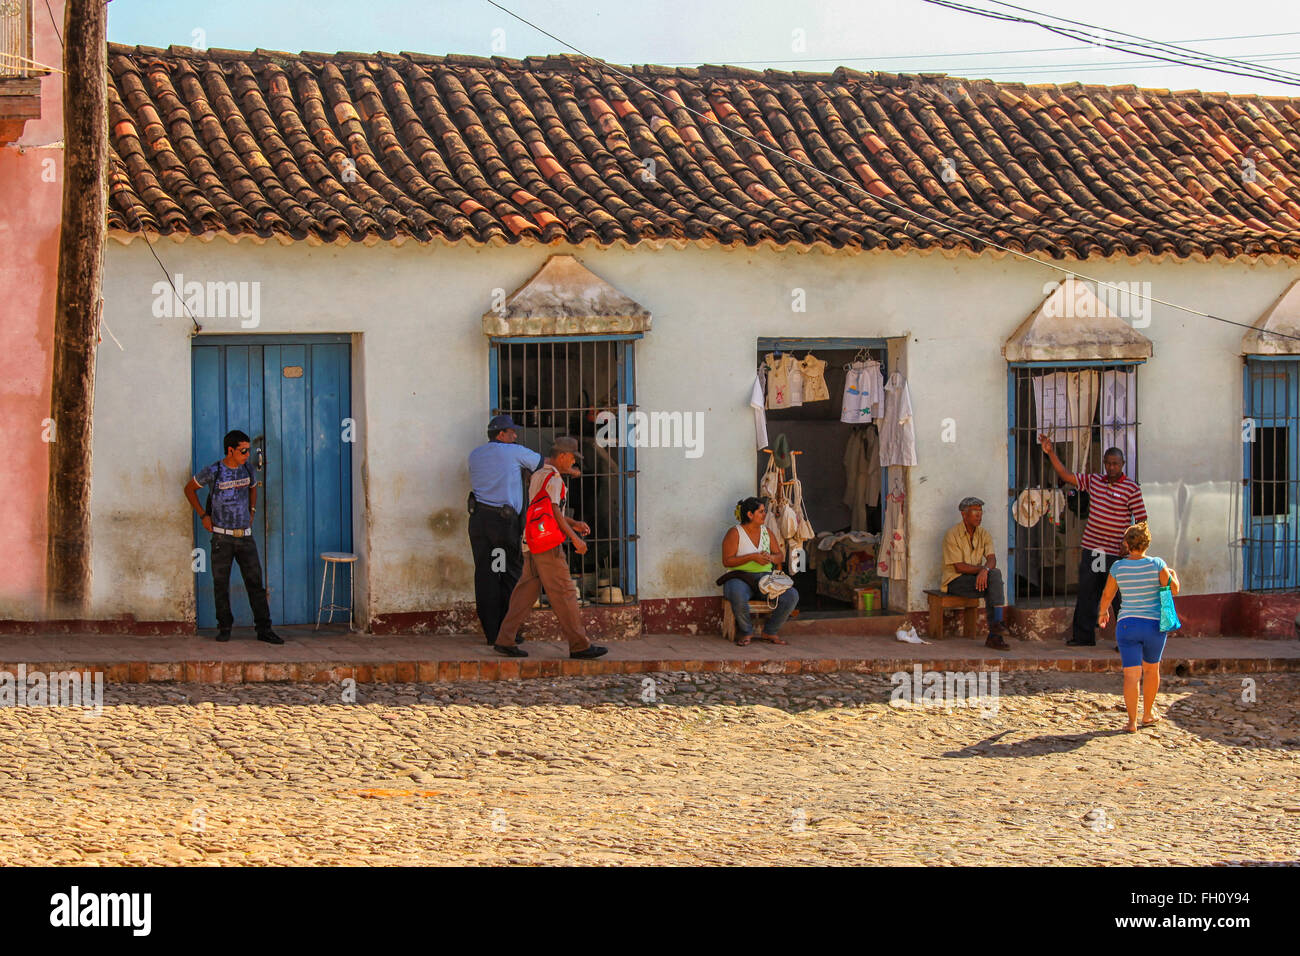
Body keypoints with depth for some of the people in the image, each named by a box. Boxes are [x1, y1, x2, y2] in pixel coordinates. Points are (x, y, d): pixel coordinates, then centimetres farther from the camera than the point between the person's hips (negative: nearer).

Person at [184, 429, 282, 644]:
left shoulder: (247, 470, 4)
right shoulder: (214, 471, -9)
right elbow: (189, 489, 5)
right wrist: (203, 516, 1)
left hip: (245, 536, 3)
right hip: (222, 536, -3)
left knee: (255, 582, -1)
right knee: (221, 584, 3)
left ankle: (264, 629, 0)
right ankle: (224, 628, 15)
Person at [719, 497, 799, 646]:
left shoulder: (766, 531, 14)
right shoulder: (735, 533, -3)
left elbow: (781, 555, 16)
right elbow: (727, 561, -11)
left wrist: (771, 558, -9)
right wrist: (753, 557, -18)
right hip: (740, 577, -5)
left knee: (792, 595, -20)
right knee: (738, 597, -41)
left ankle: (770, 632, -3)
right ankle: (746, 632, -13)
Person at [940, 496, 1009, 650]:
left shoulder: (984, 535, 8)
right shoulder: (952, 534, -10)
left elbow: (992, 559, -9)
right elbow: (959, 567, -16)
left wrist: (986, 569, -31)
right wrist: (982, 569, -18)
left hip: (977, 577, 5)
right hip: (955, 580, -5)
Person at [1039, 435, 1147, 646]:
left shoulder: (1131, 489, -6)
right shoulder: (1094, 481, 9)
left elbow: (1141, 521, -7)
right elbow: (1066, 476, 14)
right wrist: (1051, 453, 7)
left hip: (1115, 553, -5)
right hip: (1090, 549, 5)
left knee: (1119, 597, -3)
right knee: (1086, 595, 10)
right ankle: (1084, 636, 19)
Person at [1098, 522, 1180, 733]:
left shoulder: (1118, 567, -5)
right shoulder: (1157, 565, -9)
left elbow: (1107, 594, 7)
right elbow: (1174, 589, 0)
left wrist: (1103, 612, 26)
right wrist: (1173, 575, 22)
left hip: (1126, 624, 0)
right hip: (1154, 624, 0)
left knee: (1131, 674, -1)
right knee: (1151, 669, 21)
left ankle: (1132, 721, -8)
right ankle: (1148, 713, 32)